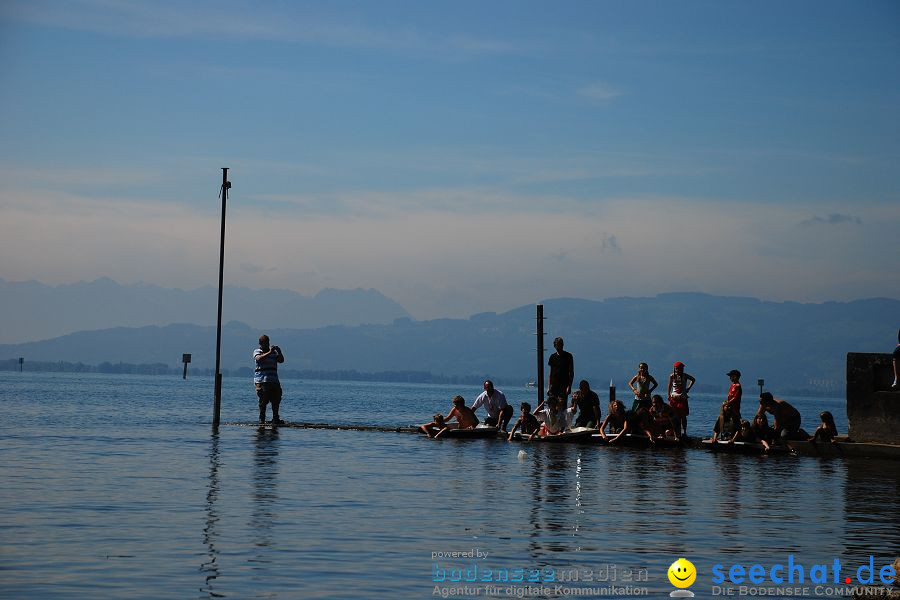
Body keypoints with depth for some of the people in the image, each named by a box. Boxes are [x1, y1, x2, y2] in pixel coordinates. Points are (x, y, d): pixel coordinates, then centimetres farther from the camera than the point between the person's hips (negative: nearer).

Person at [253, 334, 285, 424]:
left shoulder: (273, 352, 18)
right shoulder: (257, 351, 4)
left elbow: (281, 360, 9)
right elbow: (259, 359, -17)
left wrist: (279, 352, -6)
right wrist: (269, 353, -22)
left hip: (274, 380, 5)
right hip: (261, 380, -5)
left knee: (276, 400, 1)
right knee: (263, 400, -7)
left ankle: (275, 419, 8)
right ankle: (261, 419, 0)